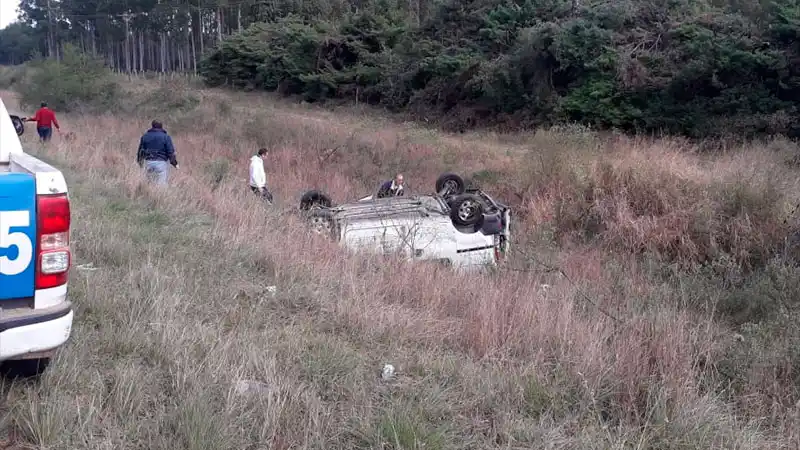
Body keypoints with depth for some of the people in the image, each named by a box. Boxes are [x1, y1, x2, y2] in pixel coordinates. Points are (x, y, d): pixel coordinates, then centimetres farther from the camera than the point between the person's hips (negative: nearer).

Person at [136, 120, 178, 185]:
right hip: (161, 163, -3)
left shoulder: (145, 136, 9)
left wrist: (140, 161, 27)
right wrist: (175, 163, 4)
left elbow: (140, 150, 12)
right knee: (161, 184, -3)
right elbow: (170, 151, -4)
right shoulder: (166, 137, 0)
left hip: (148, 163, 3)